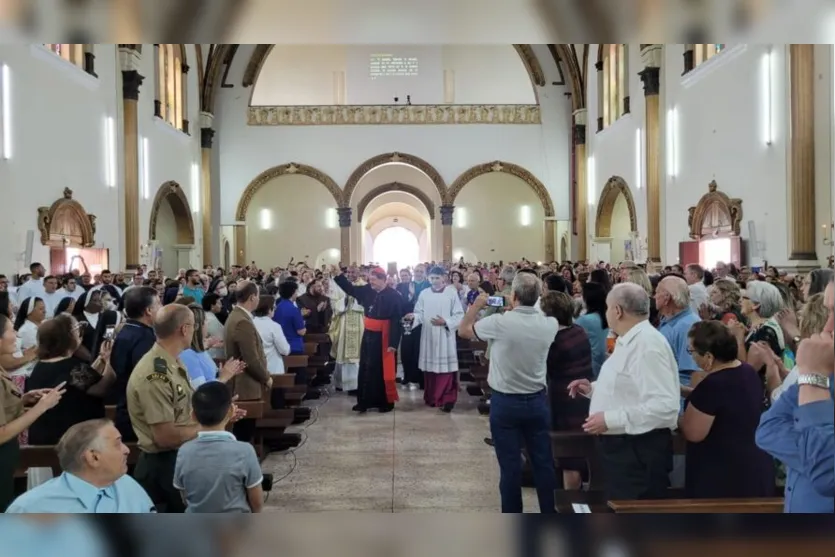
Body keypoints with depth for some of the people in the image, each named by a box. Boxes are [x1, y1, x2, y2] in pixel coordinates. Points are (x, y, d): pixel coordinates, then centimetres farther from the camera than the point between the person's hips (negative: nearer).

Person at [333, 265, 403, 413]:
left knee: (383, 370, 5)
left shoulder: (394, 296, -16)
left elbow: (396, 321, -18)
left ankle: (386, 401, 19)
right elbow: (351, 289, 17)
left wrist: (393, 342, -22)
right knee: (366, 369, 10)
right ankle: (366, 401, 20)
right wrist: (339, 275, 5)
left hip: (383, 338, -6)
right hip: (369, 335, 6)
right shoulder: (368, 291, 2)